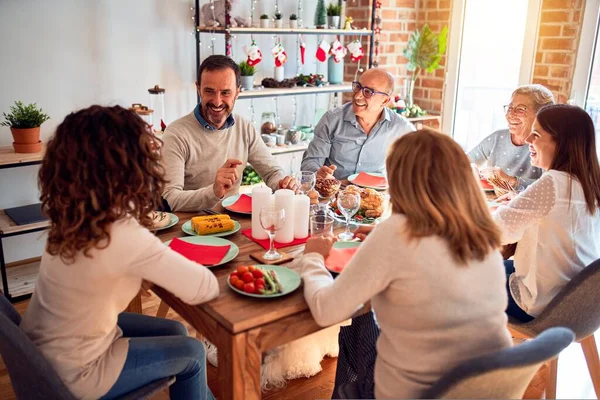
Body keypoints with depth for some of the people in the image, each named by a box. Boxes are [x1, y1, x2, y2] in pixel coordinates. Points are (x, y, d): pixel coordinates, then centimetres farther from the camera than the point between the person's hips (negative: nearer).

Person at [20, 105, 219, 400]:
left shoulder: (72, 215, -10)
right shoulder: (124, 236, -34)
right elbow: (206, 289, -24)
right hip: (71, 374, -7)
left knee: (174, 332, 19)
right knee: (192, 353, 10)